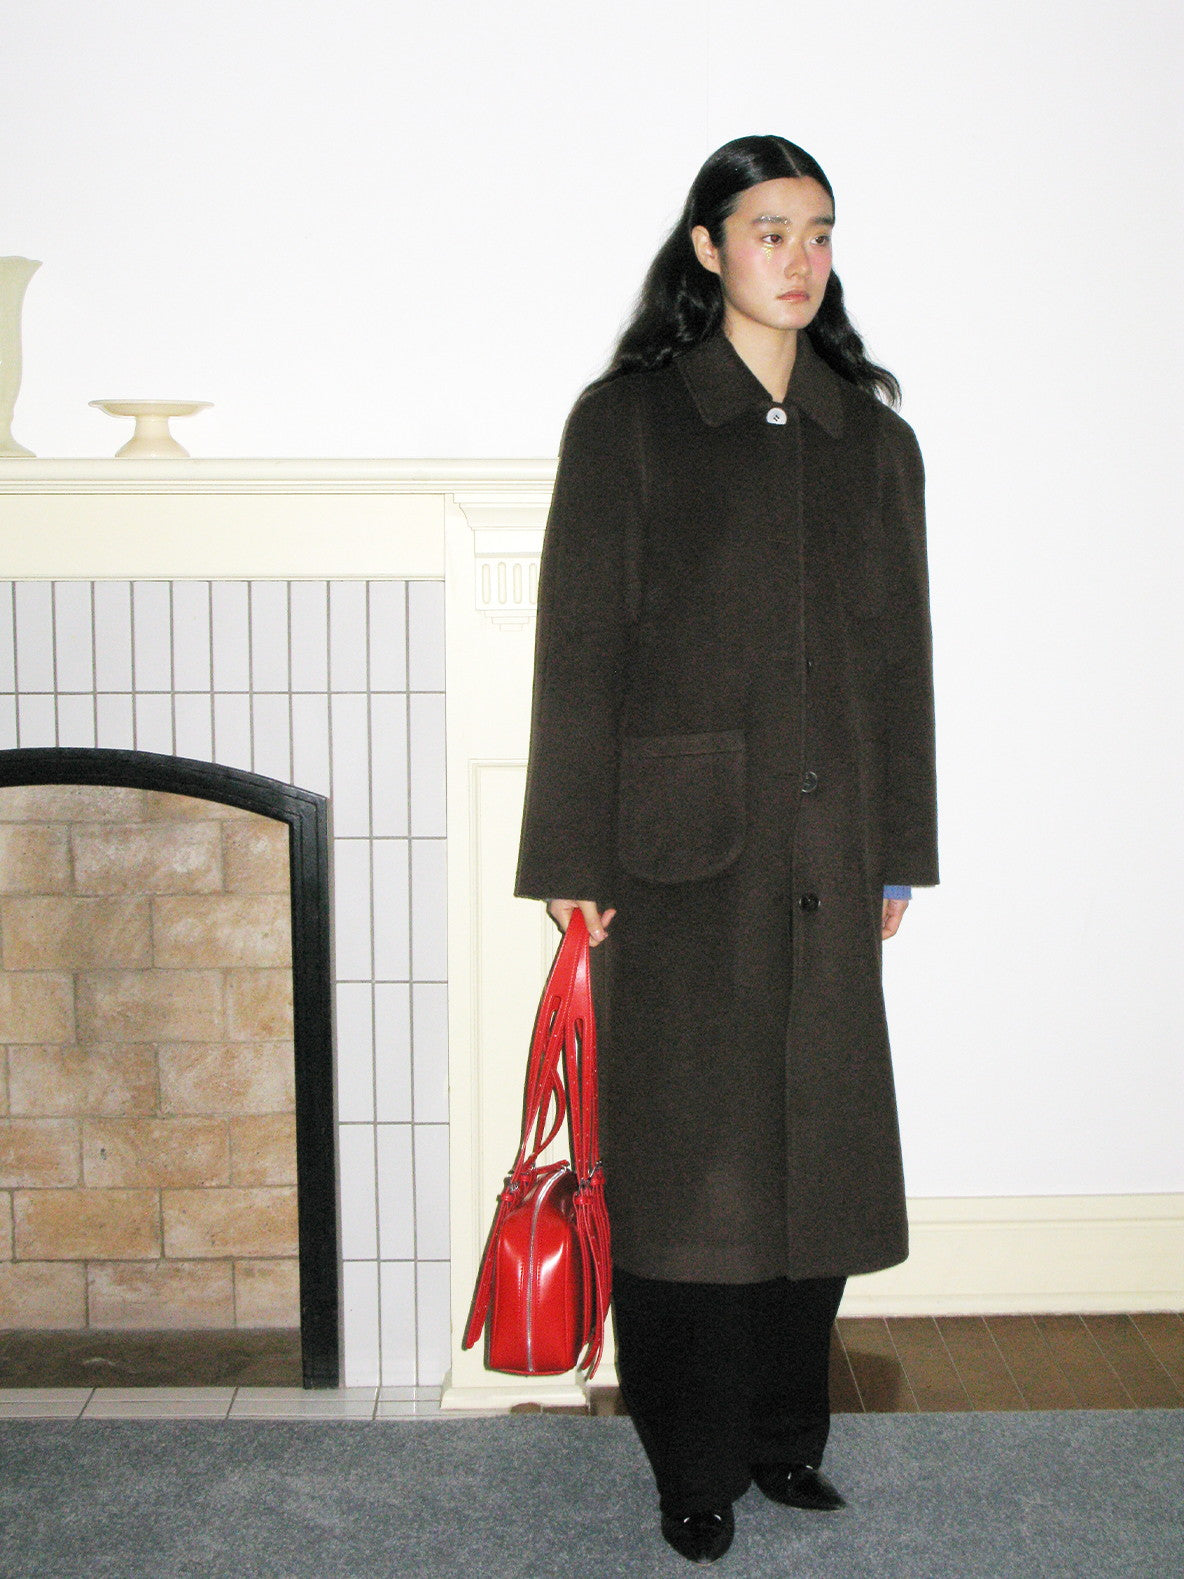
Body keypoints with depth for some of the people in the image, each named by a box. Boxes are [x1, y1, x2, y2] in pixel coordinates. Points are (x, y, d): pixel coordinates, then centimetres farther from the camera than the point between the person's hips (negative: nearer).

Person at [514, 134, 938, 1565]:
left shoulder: (871, 437, 11)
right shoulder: (626, 423, -2)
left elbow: (900, 653, 13)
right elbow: (577, 649, -4)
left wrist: (899, 850, 11)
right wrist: (572, 856, -8)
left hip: (825, 850, 4)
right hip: (683, 848, -4)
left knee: (816, 1140, 9)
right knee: (687, 1150, 1)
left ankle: (786, 1432, 25)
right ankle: (695, 1465, 15)